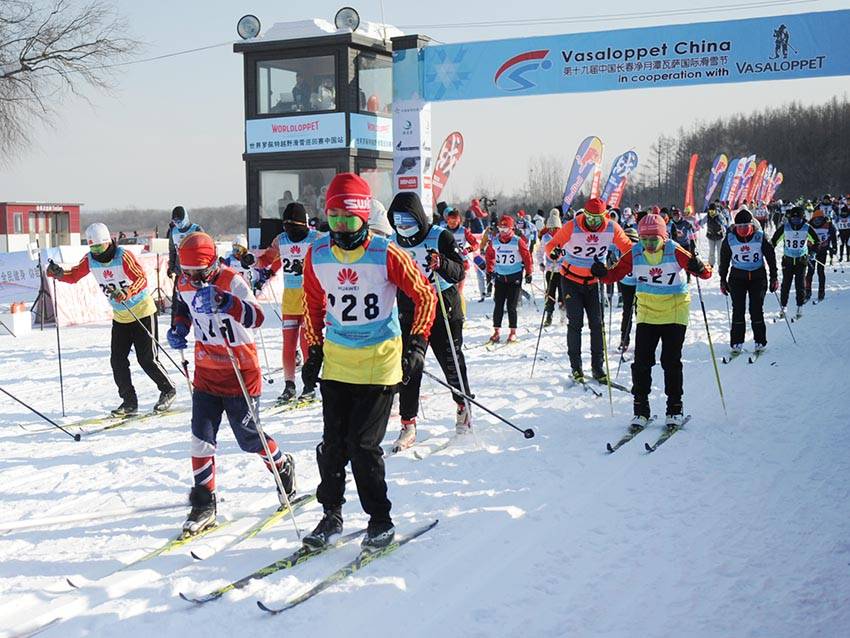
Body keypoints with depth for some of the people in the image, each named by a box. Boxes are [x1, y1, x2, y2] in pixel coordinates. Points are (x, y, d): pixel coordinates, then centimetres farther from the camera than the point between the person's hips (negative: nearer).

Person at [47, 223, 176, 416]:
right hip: (120, 317, 6)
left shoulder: (123, 255, -21)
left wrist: (126, 293, -40)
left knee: (147, 359, -6)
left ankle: (168, 390, 14)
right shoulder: (90, 260, -4)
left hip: (142, 311, -6)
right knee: (117, 360, 0)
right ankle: (129, 402, 10)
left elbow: (142, 279, -23)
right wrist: (59, 273, -18)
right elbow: (74, 276, 3)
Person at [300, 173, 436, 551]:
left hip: (379, 360, -4)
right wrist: (313, 351, 12)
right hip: (336, 360, 4)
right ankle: (331, 515, 23)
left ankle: (380, 520, 13)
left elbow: (425, 296, -5)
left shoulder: (385, 254, -13)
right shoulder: (317, 255, -2)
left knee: (363, 444, -5)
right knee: (333, 443, 5)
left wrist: (417, 345, -12)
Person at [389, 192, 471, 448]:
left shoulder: (440, 236, -9)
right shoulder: (394, 242, 5)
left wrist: (441, 264, -30)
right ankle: (408, 425, 4)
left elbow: (460, 271, -13)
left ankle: (463, 405, 32)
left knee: (451, 362, 7)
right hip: (409, 313, 3)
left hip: (443, 310, -3)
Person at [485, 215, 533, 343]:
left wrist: (528, 273, -1)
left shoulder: (518, 241, -10)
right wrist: (489, 271, 15)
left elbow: (527, 256, -2)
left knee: (511, 306, -2)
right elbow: (489, 256, 13)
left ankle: (513, 332, 8)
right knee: (498, 305, 1)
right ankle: (496, 331, 7)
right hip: (499, 276, 3)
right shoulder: (494, 241, -1)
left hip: (515, 277, -3)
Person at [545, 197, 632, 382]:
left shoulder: (612, 228, -11)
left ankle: (598, 367, 12)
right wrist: (554, 252, -36)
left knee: (597, 324, 2)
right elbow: (551, 244, -13)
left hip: (594, 282, 2)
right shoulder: (572, 227, -18)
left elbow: (627, 248, -3)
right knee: (575, 323, -3)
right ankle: (576, 367, 6)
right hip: (571, 280, -2)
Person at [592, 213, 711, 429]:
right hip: (647, 311, 2)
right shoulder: (634, 254, -8)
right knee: (641, 361, -2)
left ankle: (675, 408, 12)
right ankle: (641, 409, 8)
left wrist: (698, 268, -38)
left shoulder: (675, 252, -15)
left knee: (671, 361, -2)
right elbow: (615, 274, -4)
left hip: (675, 309, -2)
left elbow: (706, 273, -16)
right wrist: (602, 273, -24)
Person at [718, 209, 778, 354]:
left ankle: (760, 341, 7)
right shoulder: (730, 239, -5)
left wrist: (774, 277, 3)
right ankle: (737, 342, 4)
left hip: (758, 277, -1)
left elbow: (771, 257, 3)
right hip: (737, 277, 1)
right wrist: (723, 280, 9)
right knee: (738, 310, -3)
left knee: (757, 309, -3)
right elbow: (724, 260, 7)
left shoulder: (761, 237, -7)